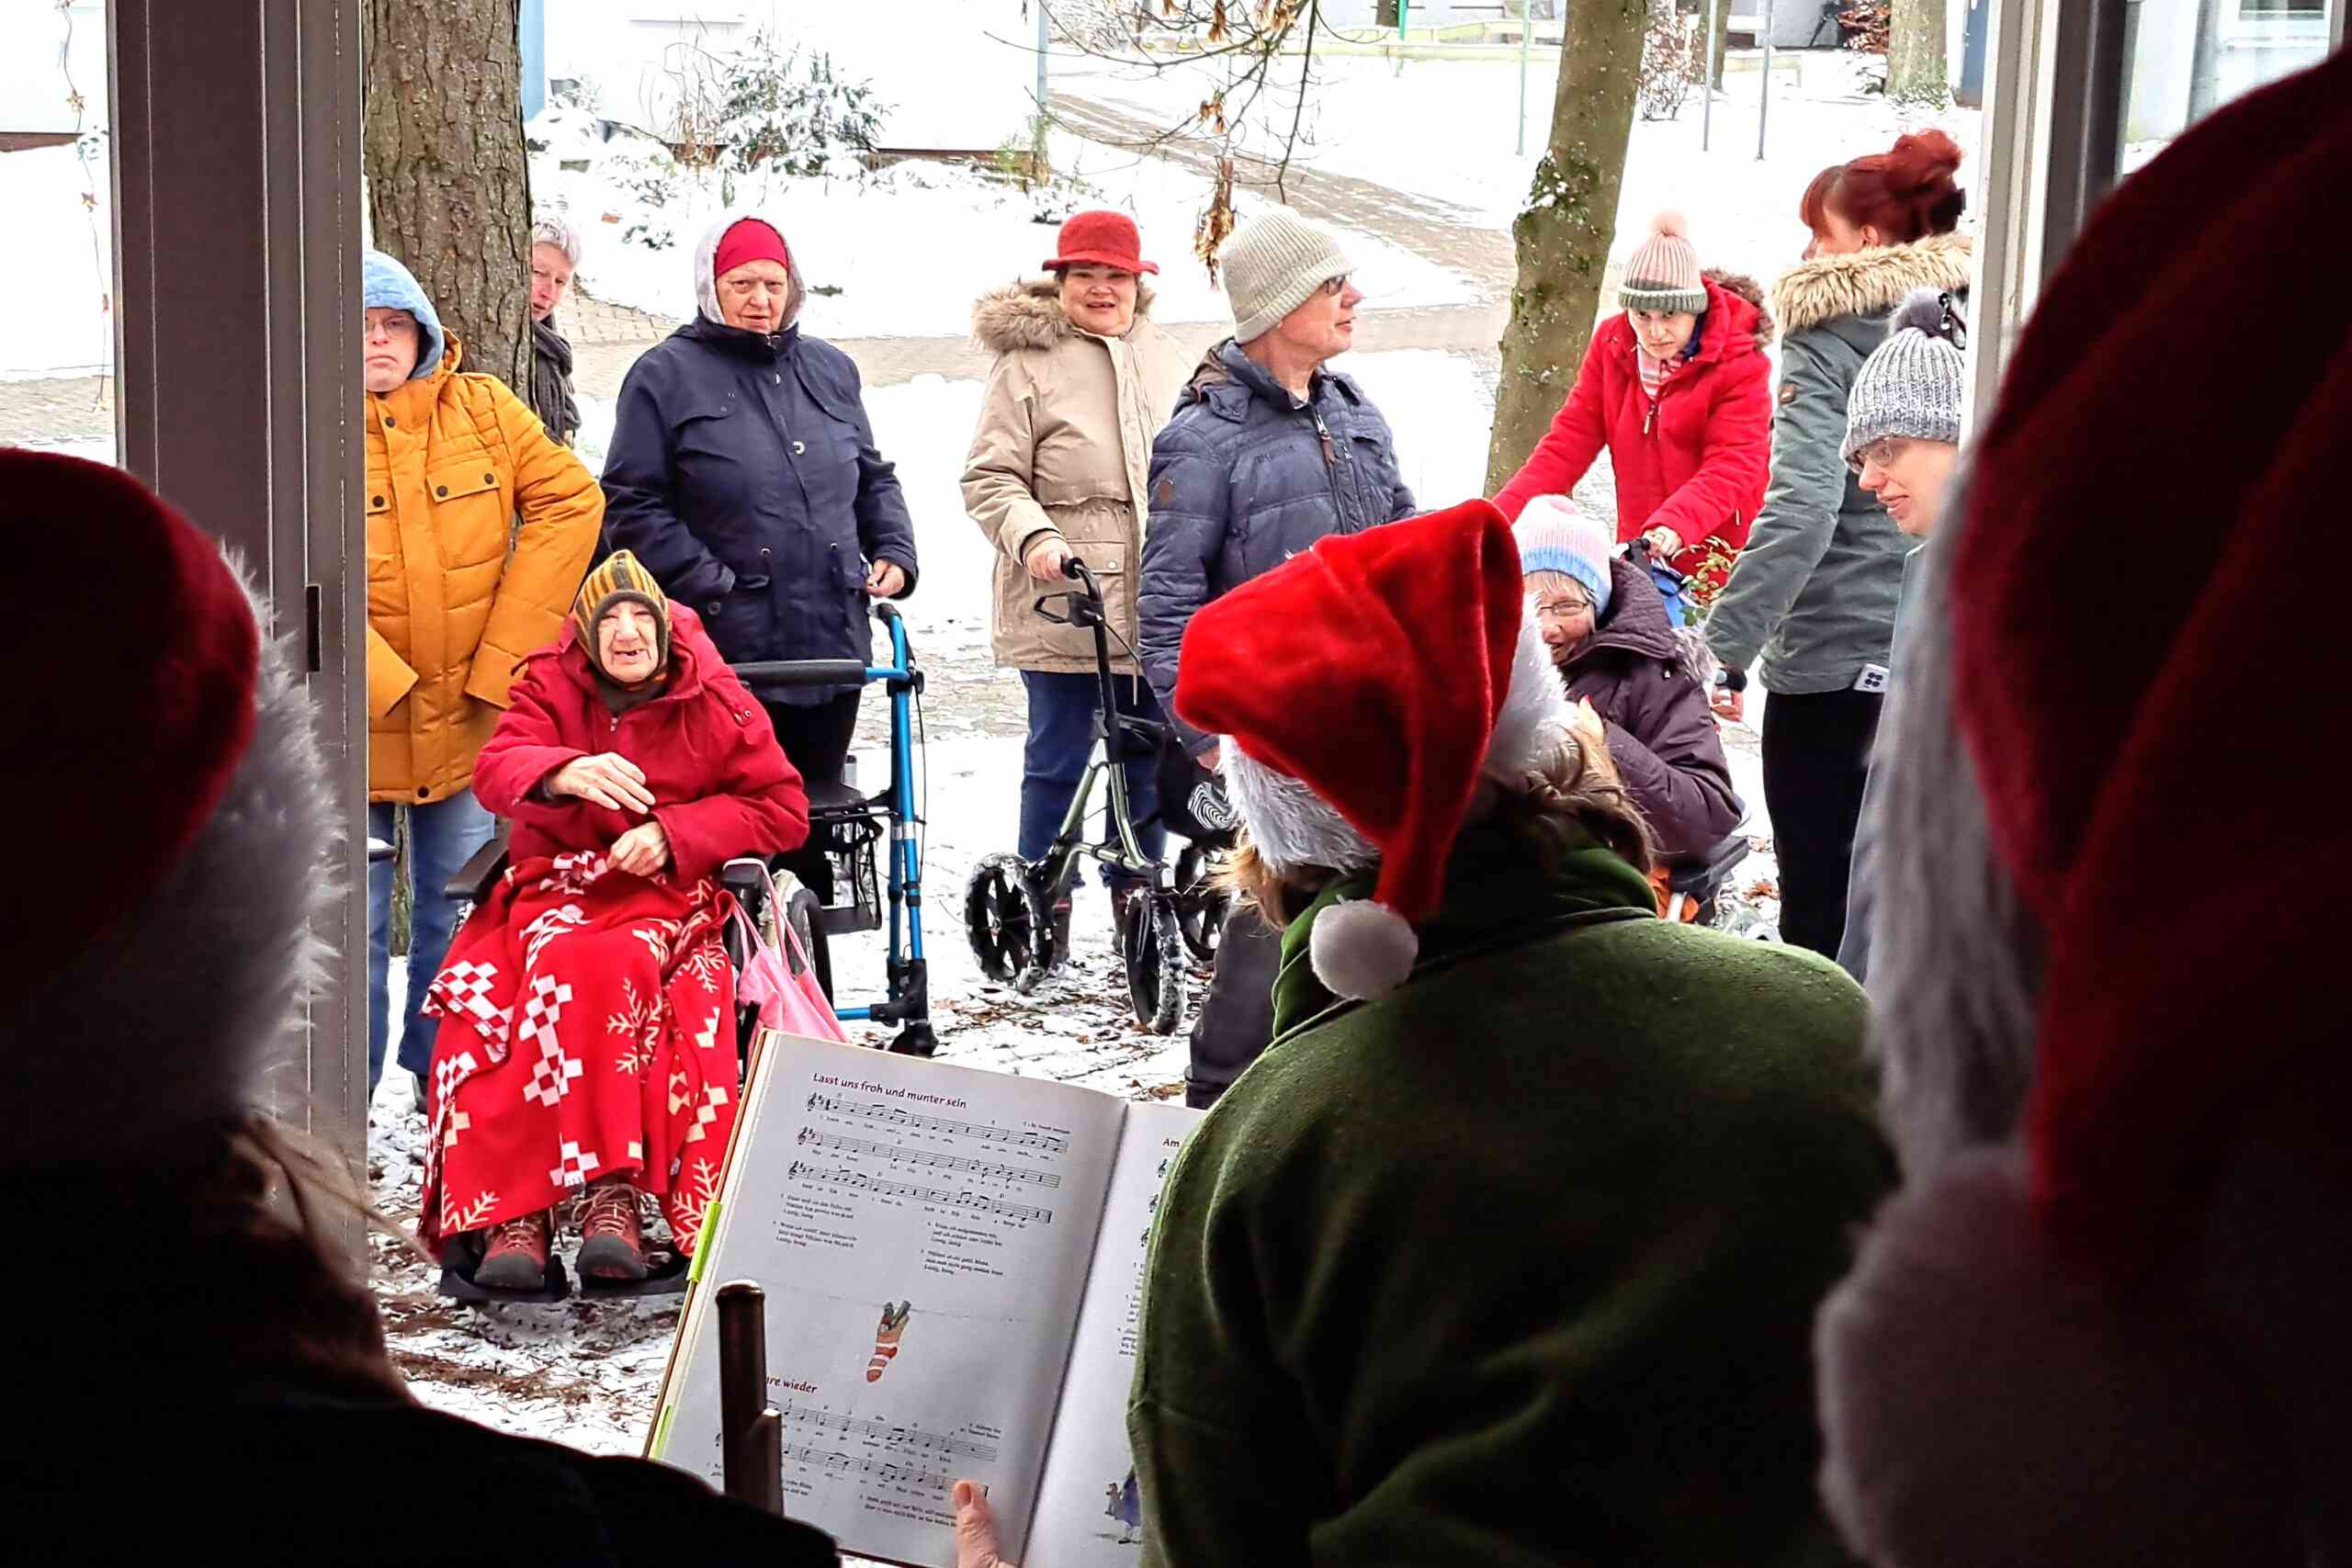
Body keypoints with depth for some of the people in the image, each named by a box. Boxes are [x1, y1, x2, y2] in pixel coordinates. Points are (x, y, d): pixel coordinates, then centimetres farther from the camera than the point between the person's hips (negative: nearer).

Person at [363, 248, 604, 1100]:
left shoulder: (482, 408, 0)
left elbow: (569, 501, -3)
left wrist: (505, 655, -8)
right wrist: (380, 684, -21)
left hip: (471, 716, 3)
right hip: (352, 723, -2)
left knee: (458, 916, 13)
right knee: (350, 921, 3)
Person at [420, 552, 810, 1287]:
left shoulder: (715, 702, 4)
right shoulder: (552, 685, 7)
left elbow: (783, 810, 4)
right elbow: (495, 770, -11)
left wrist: (673, 833, -10)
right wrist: (564, 772, -36)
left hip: (668, 893, -2)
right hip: (554, 882, 2)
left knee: (604, 967, -38)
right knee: (480, 997, -31)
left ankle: (611, 1192, -41)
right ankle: (508, 1208, -35)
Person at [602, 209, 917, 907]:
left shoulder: (829, 370, 14)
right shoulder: (666, 375, -1)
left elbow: (874, 478, 23)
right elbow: (633, 506, -4)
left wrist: (894, 553, 6)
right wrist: (709, 584, -13)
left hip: (833, 643, 5)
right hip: (729, 654, -5)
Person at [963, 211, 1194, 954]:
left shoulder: (1169, 361, 12)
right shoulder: (1028, 363, -4)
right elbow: (990, 477, -5)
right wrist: (1033, 535, -22)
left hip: (1156, 605, 5)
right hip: (1064, 605, -5)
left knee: (1151, 757, 13)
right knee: (1058, 763, 1)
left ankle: (1139, 899, 27)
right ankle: (1045, 912, 12)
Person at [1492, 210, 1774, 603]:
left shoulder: (1739, 364, -10)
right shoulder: (1611, 344, 5)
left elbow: (1732, 467, -19)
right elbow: (1570, 440, 4)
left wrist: (1673, 527, -38)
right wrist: (1501, 517, -9)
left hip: (1720, 566, -4)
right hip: (1640, 555, 4)